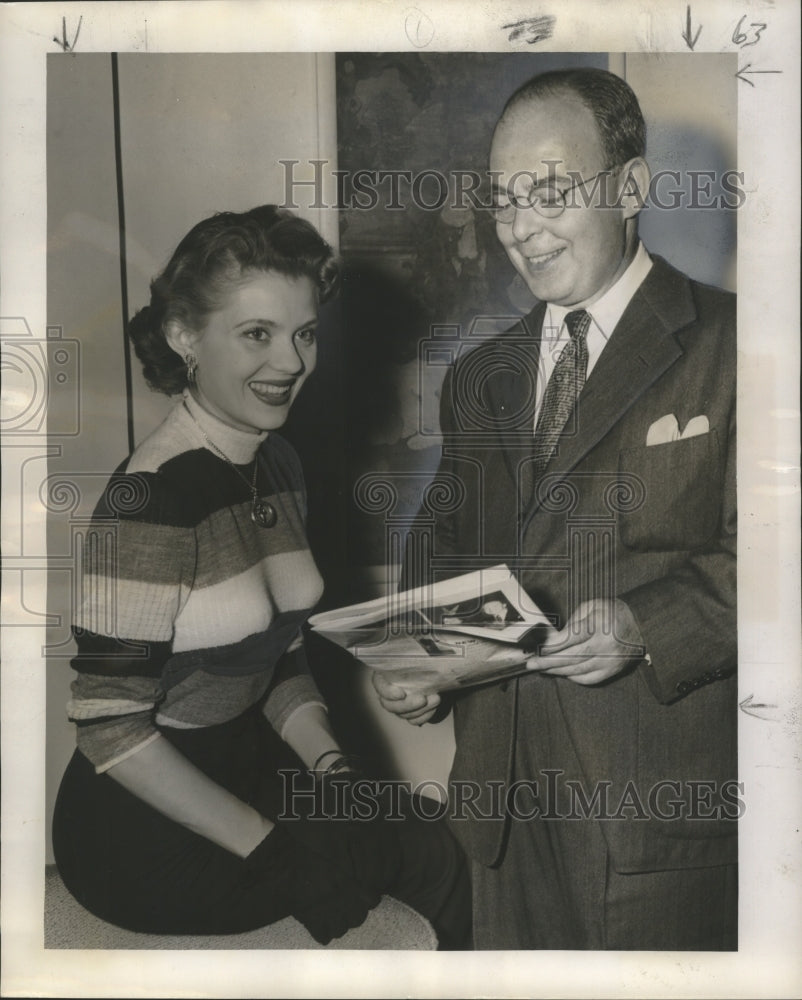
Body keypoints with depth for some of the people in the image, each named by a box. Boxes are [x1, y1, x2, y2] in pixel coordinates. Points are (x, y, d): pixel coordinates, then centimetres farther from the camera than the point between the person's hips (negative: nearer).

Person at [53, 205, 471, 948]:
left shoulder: (278, 467, 3)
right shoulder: (150, 500, -23)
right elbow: (110, 726, -21)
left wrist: (332, 768, -4)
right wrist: (267, 849, -19)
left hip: (249, 773, 7)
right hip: (146, 837, -7)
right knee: (433, 861, -8)